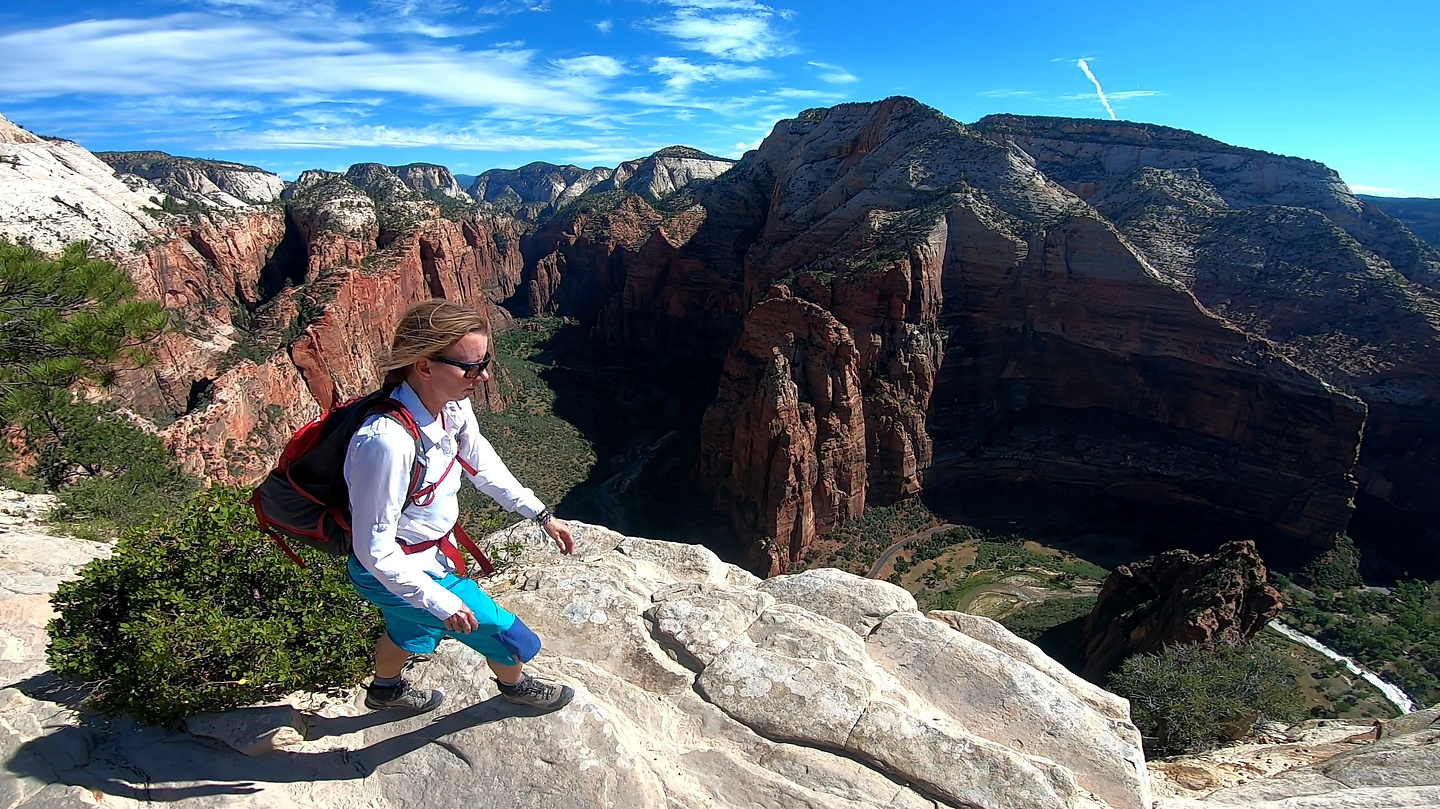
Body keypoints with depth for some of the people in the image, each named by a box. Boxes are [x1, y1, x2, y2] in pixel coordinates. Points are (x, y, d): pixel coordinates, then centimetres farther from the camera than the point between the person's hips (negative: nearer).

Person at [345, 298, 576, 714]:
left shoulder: (452, 404, -16)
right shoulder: (387, 442, -39)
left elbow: (480, 461, 5)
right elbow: (375, 550, -29)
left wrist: (540, 513, 6)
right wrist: (442, 603, -22)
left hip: (433, 550, 7)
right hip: (395, 573, -7)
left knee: (411, 628, 34)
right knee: (508, 634, 7)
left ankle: (386, 689, 66)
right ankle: (514, 685, 42)